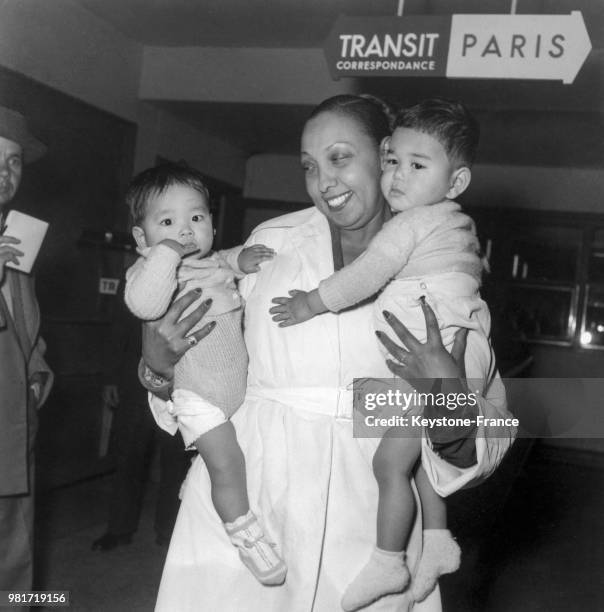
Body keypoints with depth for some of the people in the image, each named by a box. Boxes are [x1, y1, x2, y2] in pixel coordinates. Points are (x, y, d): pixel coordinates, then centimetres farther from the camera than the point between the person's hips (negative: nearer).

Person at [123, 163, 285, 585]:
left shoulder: (216, 264, 5)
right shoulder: (149, 269, -14)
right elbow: (145, 304, -36)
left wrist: (241, 258, 7)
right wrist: (167, 251, -32)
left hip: (243, 383, 7)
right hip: (197, 395, -7)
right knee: (227, 462, -14)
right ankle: (248, 539, 2)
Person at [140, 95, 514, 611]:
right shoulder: (271, 241, 2)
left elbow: (494, 430, 1)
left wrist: (453, 420, -20)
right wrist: (159, 366, -8)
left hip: (364, 529, 0)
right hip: (242, 506, 1)